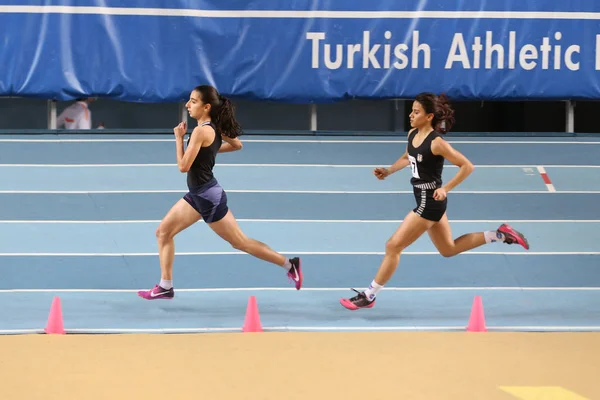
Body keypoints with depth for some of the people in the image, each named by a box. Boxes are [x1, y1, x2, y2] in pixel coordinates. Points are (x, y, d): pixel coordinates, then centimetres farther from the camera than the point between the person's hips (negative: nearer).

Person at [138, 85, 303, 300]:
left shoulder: (201, 131, -24)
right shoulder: (215, 128, 3)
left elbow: (183, 166, -23)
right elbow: (237, 145, 20)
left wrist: (179, 138, -14)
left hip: (208, 197, -10)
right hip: (197, 195, 10)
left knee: (240, 242, 0)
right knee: (163, 232, 10)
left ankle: (289, 264, 9)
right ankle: (165, 286, 14)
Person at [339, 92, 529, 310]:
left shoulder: (436, 142, -22)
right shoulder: (413, 134, 2)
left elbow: (467, 166, -18)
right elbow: (407, 158, 22)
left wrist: (445, 188, -22)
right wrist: (388, 171, 6)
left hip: (430, 201, -10)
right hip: (425, 200, 10)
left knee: (393, 246, -4)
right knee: (448, 249, 22)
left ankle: (369, 296, 6)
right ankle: (500, 235, 27)